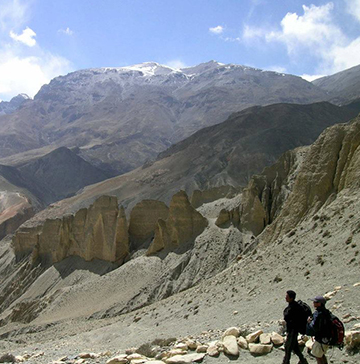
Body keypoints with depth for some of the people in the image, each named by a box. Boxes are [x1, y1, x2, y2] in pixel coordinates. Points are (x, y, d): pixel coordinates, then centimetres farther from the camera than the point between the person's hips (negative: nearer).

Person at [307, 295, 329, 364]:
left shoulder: (318, 313, -26)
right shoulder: (326, 312, 1)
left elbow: (314, 327, -29)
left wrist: (309, 322, -12)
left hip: (321, 340, -8)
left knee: (318, 356, 10)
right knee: (322, 355, 25)